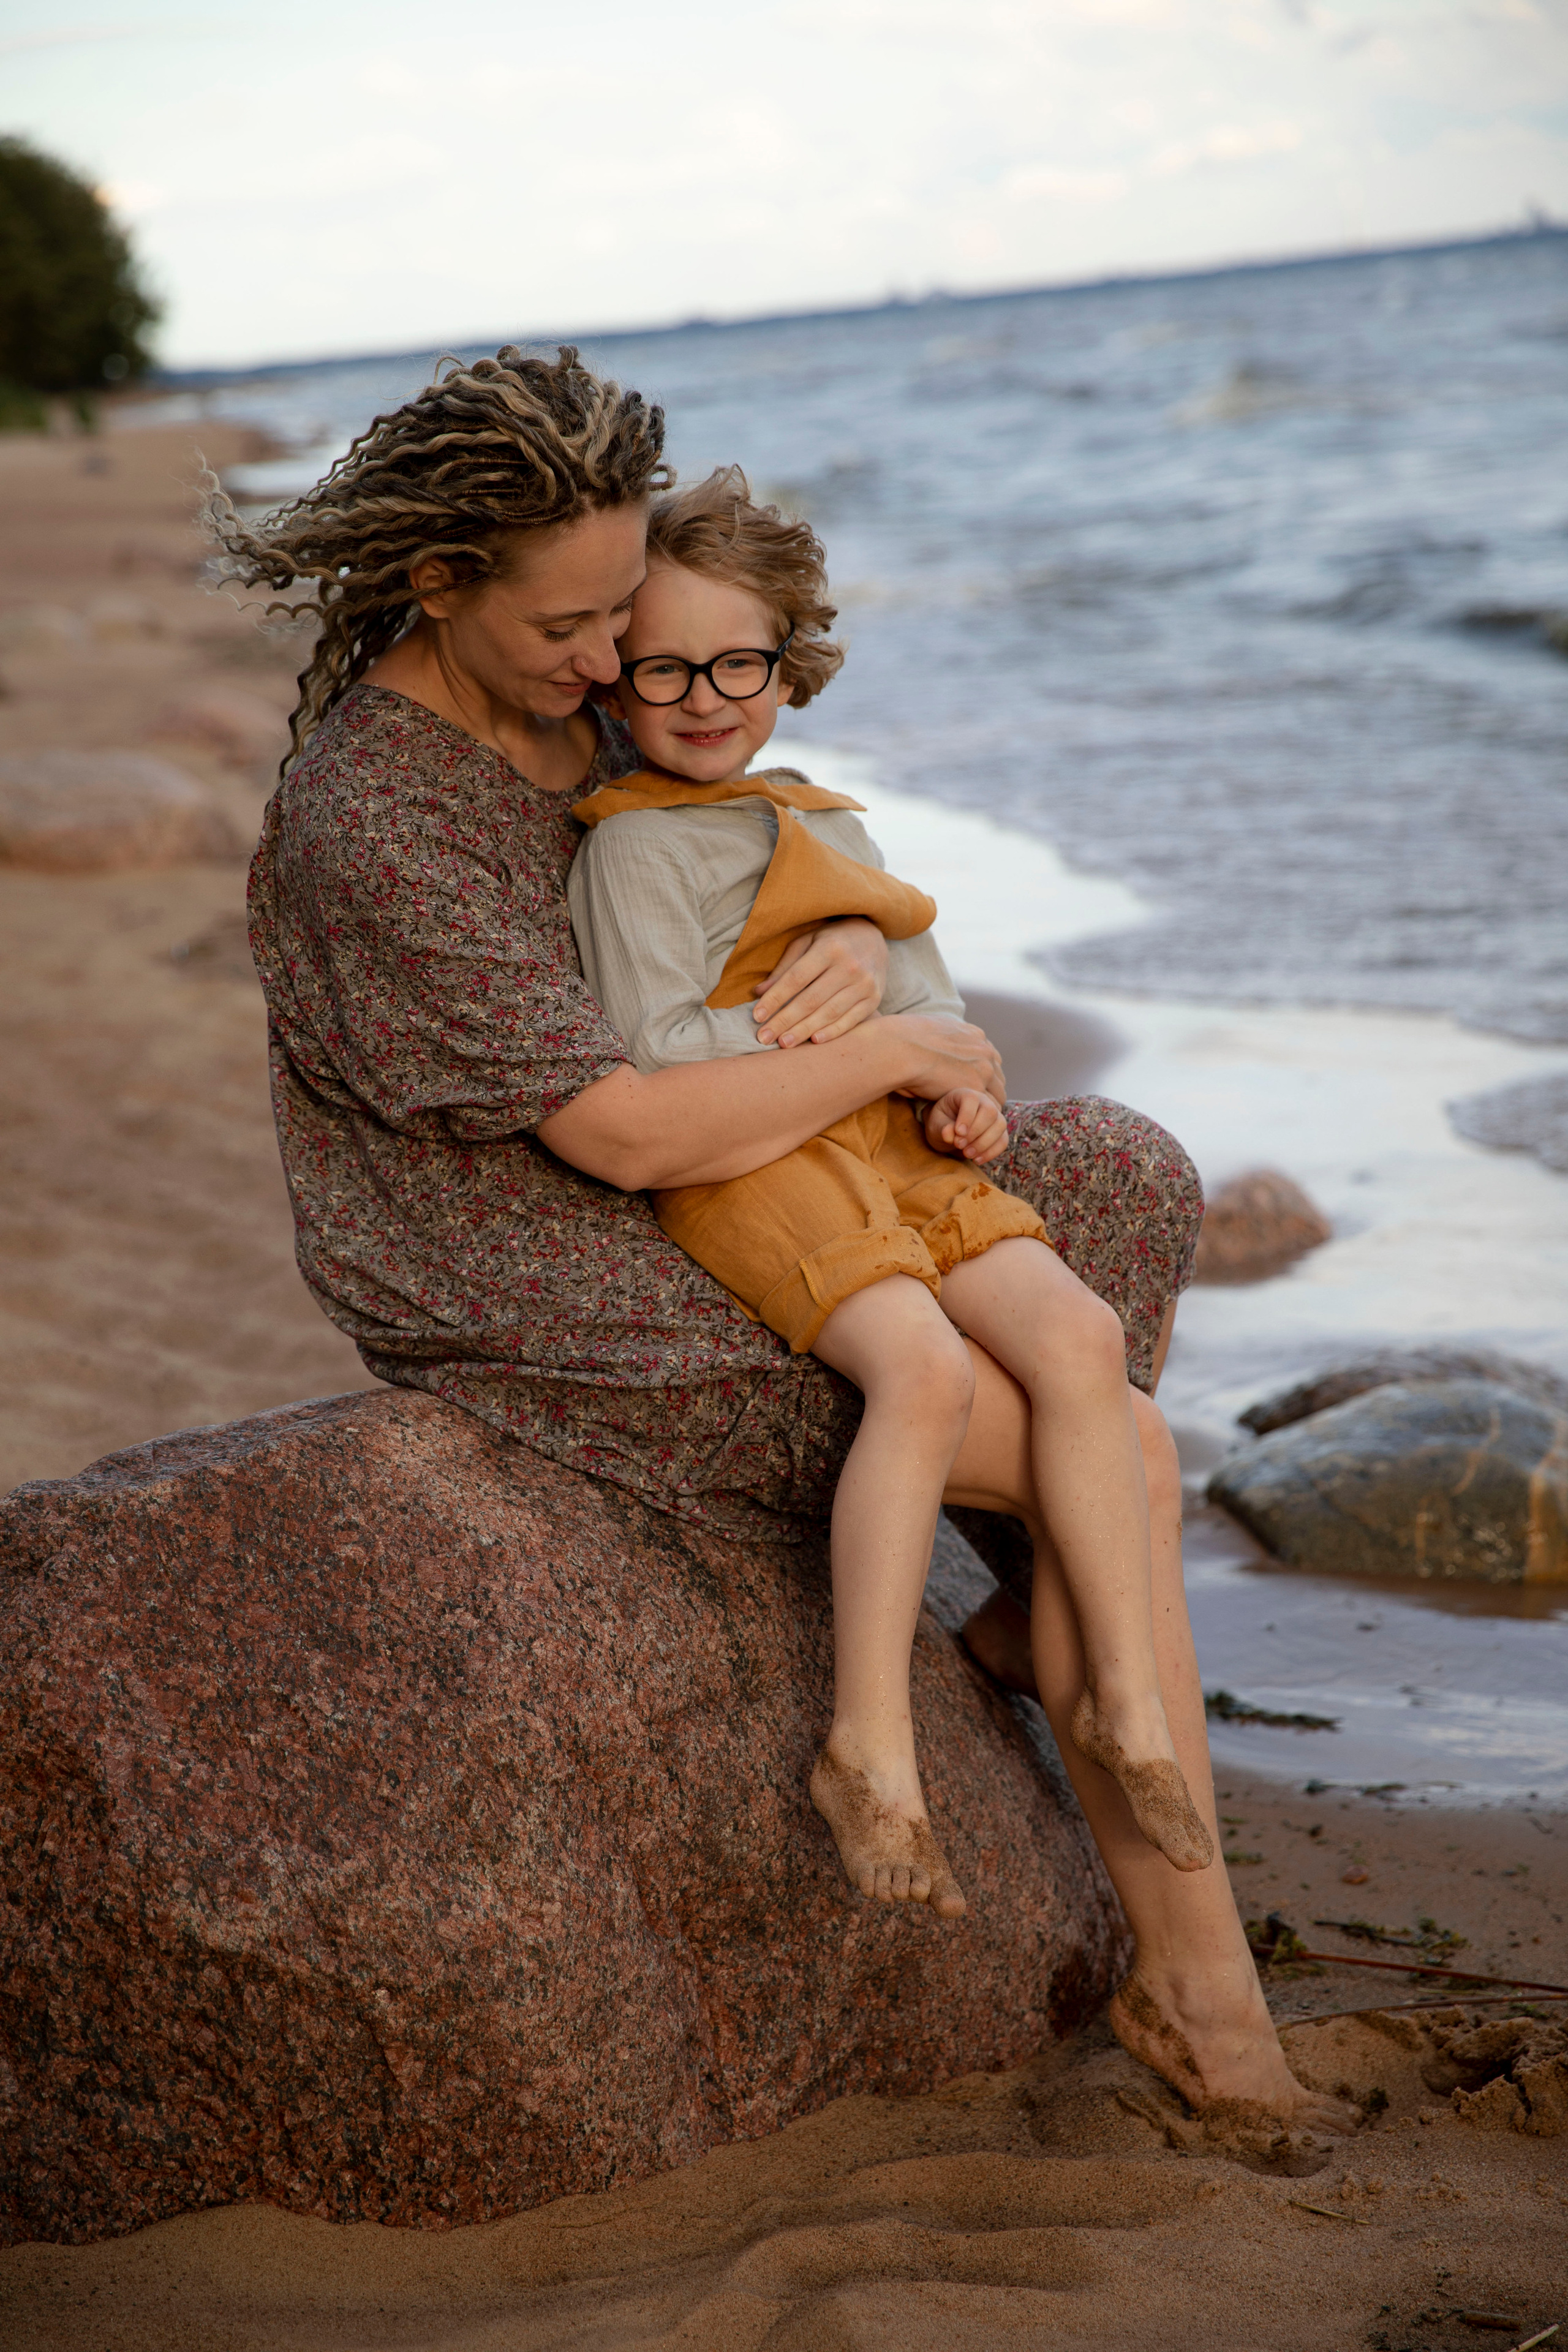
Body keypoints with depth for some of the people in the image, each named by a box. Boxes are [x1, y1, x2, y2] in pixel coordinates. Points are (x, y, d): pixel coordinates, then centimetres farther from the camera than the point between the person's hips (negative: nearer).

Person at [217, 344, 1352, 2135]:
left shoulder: (560, 698, 2)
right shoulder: (371, 838, -27)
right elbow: (631, 1136, -29)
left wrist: (859, 945, -15)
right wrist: (906, 1052, -16)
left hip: (701, 1211, 9)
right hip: (556, 1311, -9)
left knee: (1126, 1188, 7)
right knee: (1119, 1460, -14)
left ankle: (1054, 1601, 21)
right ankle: (1193, 1967, -2)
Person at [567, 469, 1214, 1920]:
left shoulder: (832, 826, 22)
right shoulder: (637, 844, -2)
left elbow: (925, 995, 22)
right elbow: (656, 1045, -13)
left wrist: (957, 1091, -1)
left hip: (890, 1149, 7)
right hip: (739, 1165, -7)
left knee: (1078, 1335, -13)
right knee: (925, 1370, -29)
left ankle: (1128, 1702, -8)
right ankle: (871, 1749, -23)